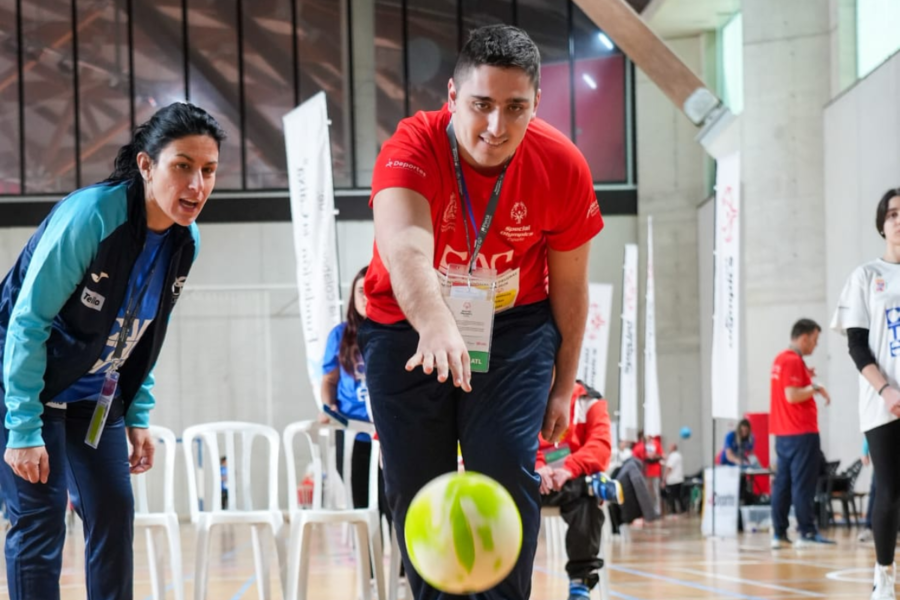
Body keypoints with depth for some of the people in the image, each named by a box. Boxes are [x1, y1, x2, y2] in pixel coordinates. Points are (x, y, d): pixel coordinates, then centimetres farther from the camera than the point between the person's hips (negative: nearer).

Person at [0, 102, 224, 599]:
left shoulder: (186, 240, -5)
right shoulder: (91, 215, -27)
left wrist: (137, 418, 7)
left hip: (96, 398, 7)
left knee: (114, 511, 4)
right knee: (40, 517, -11)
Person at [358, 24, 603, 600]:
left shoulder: (563, 168, -17)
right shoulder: (413, 148, -27)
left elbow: (569, 287, -2)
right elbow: (404, 247, -48)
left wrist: (563, 385, 4)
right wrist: (436, 327, -66)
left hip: (515, 326, 1)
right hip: (407, 328, 0)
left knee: (508, 469, -16)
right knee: (417, 487, 2)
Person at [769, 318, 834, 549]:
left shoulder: (780, 359, 16)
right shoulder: (794, 361, -14)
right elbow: (792, 396, -22)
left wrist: (806, 378, 12)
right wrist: (815, 388, -11)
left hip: (783, 433, 10)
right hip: (801, 432, -10)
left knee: (783, 483, 7)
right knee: (803, 484, -8)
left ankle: (779, 533, 6)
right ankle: (807, 533, -8)